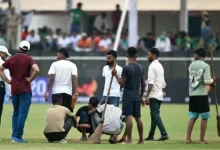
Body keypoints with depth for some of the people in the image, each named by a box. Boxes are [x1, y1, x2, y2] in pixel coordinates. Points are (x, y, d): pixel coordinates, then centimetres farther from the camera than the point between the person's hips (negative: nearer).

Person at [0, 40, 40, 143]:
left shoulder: (11, 59, 7)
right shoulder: (28, 59, -7)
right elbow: (36, 70, -24)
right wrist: (30, 79, -10)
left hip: (14, 89, 5)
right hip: (25, 89, -5)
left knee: (16, 112, 16)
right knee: (23, 113, -4)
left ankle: (14, 136, 12)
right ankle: (18, 137, -10)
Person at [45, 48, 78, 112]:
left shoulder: (55, 64, 5)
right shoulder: (72, 65, 8)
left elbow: (51, 78, -4)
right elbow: (74, 78, -4)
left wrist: (47, 91, -3)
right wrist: (76, 93, -9)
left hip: (56, 92, -1)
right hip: (67, 92, 1)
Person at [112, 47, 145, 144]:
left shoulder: (126, 68, -12)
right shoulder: (140, 68, 7)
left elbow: (122, 84, -11)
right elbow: (143, 84, 12)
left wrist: (116, 75, 2)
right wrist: (141, 96, 21)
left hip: (128, 97, -6)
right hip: (137, 96, 6)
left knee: (128, 117, -9)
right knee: (138, 118, 11)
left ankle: (128, 139, -13)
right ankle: (141, 139, 14)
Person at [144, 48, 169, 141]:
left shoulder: (152, 66, -11)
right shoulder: (160, 66, 17)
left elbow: (151, 82, -19)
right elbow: (163, 83, 19)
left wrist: (147, 96, -20)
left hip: (154, 95, -9)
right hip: (160, 95, 9)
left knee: (155, 115, -10)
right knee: (154, 115, 13)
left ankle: (164, 134, -19)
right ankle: (151, 136, 17)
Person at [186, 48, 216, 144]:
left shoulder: (191, 65, 8)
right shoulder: (205, 66, -9)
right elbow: (206, 81, -17)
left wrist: (210, 82, 15)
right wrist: (212, 80, 4)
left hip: (192, 95, 5)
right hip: (201, 95, -5)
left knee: (193, 117, 11)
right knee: (204, 117, 3)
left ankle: (188, 138, 2)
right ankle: (202, 139, 1)